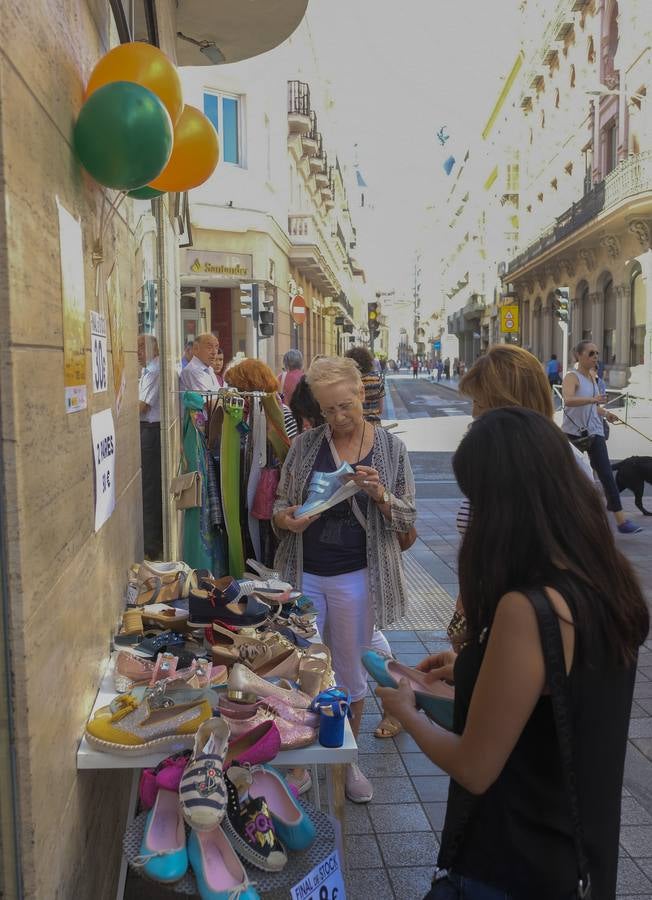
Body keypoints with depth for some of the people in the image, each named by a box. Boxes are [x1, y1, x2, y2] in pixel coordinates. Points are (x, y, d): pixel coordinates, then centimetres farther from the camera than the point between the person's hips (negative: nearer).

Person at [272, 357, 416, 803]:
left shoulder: (391, 447, -3)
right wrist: (284, 518, -15)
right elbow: (281, 502, 8)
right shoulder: (305, 444, 0)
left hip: (355, 577, -1)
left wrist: (380, 496, -20)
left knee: (351, 672, 13)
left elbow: (409, 518, -1)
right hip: (303, 573, 1)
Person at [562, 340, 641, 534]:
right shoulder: (572, 376, -10)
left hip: (594, 433, 6)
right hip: (573, 433, -6)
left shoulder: (592, 378, 14)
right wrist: (593, 399, -43)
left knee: (606, 475, -3)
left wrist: (604, 412, 10)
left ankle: (621, 519, -3)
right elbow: (568, 400, -31)